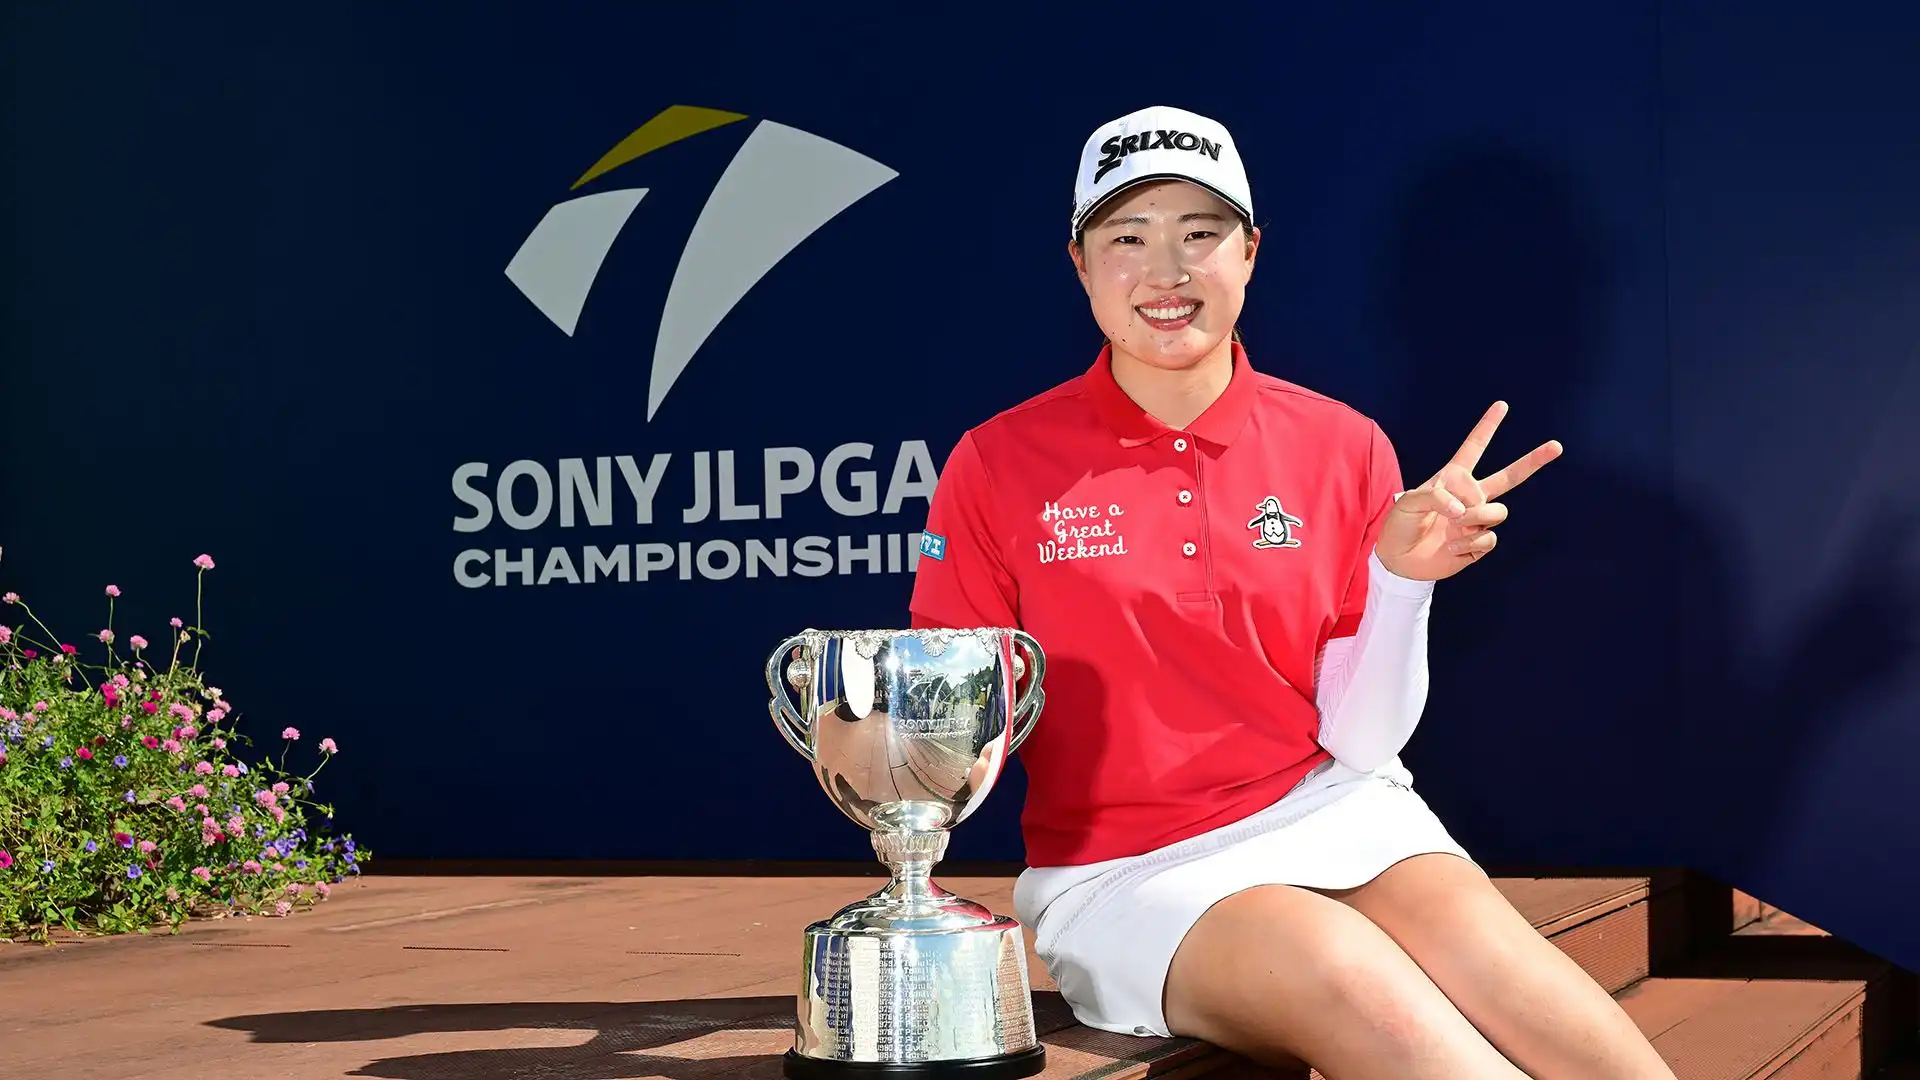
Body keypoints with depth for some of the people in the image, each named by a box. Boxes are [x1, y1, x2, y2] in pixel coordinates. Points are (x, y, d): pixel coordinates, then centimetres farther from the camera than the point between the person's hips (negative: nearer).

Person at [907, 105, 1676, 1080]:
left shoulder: (1341, 448, 4)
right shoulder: (999, 465, -2)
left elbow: (1359, 744, 4)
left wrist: (1401, 578, -11)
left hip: (1324, 814, 2)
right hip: (1125, 869, -2)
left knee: (1503, 974, -29)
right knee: (1346, 975, -32)